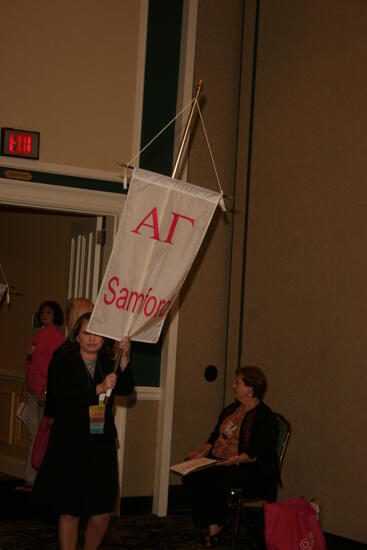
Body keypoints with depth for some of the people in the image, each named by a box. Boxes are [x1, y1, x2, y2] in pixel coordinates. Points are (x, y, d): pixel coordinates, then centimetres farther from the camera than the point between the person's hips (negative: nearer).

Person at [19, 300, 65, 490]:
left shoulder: (56, 336, -9)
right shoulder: (39, 335, 17)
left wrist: (45, 391, -20)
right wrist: (25, 389, 19)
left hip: (46, 392, -9)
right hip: (33, 392, 9)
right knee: (34, 434, 10)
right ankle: (31, 480, 14)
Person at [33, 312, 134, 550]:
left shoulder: (109, 364, 11)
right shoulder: (62, 363, 0)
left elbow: (126, 389, -7)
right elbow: (62, 396, -16)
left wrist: (125, 358, -21)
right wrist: (98, 388, -22)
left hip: (102, 445, 3)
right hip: (70, 446, -3)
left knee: (103, 512, 4)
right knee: (70, 512, 2)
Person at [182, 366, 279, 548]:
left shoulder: (265, 417, -10)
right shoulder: (232, 408, 16)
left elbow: (257, 453, -19)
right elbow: (216, 435, 21)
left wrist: (233, 461, -26)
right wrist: (203, 453, 5)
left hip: (252, 470, -8)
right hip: (219, 463, 8)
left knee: (213, 479, -32)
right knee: (191, 478, -18)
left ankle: (217, 524, -8)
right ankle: (211, 526, -16)